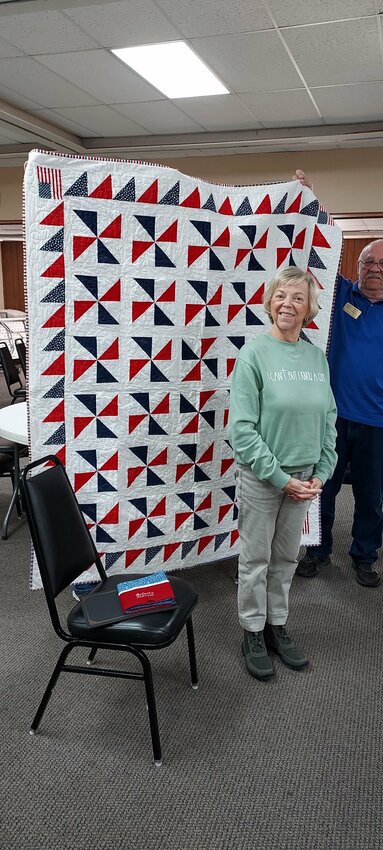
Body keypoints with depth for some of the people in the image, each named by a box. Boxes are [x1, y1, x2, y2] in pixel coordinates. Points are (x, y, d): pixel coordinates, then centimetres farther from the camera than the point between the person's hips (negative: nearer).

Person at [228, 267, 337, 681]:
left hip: (303, 477, 5)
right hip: (260, 476, -4)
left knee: (286, 558, 18)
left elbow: (328, 420, 8)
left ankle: (277, 627, 36)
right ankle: (253, 634, 28)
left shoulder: (316, 356, 2)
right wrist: (281, 478, -16)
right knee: (255, 560, 10)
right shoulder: (254, 353, -13)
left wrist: (321, 474, -1)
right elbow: (242, 428, -16)